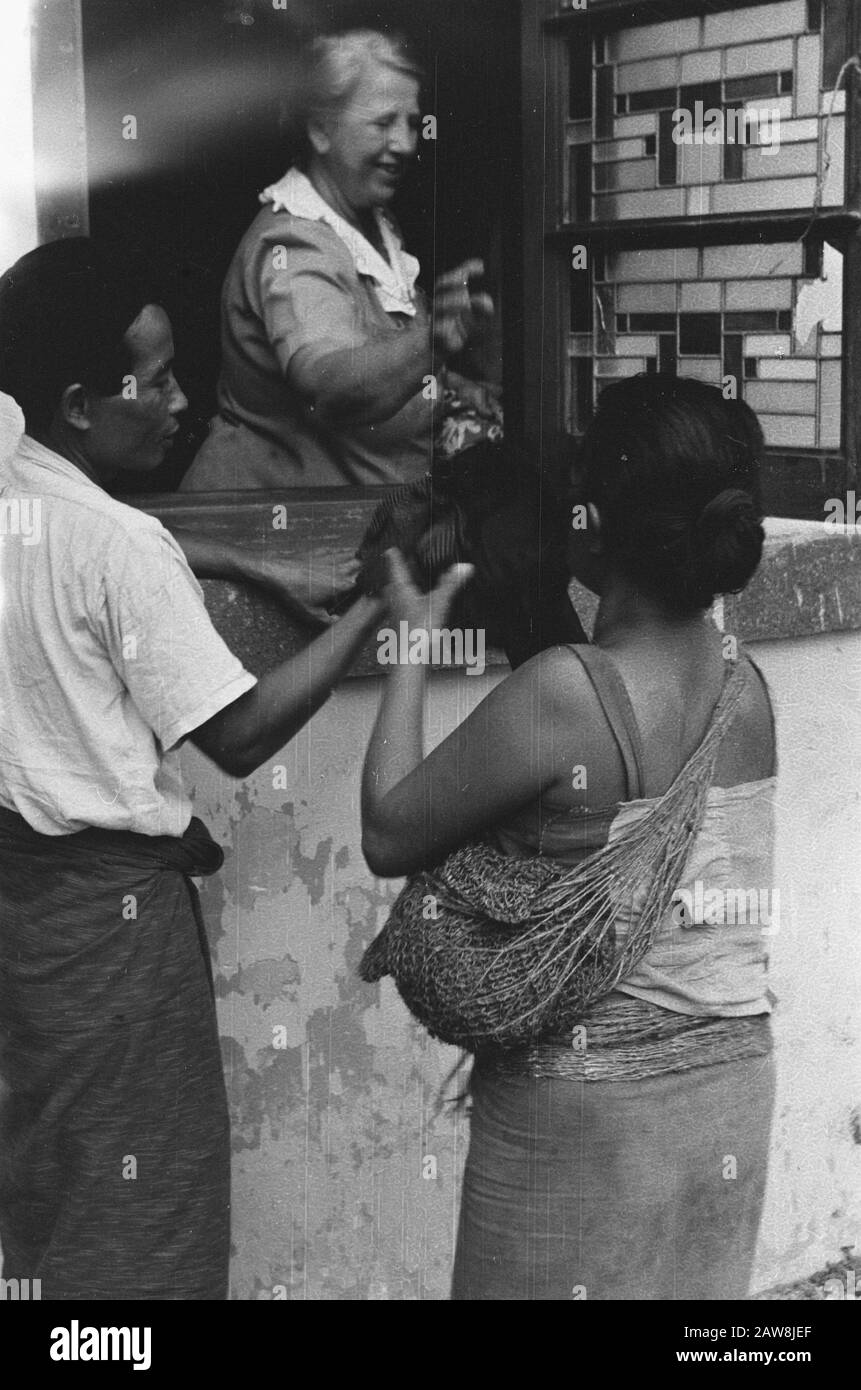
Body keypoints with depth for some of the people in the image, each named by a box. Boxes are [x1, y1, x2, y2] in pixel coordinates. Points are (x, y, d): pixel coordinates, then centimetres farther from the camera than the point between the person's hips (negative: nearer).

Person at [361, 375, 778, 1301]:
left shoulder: (562, 693, -23)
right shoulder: (746, 686, -4)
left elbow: (389, 836, -14)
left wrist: (411, 643, -5)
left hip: (587, 1104, -6)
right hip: (731, 1082, 6)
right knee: (692, 1283, 21)